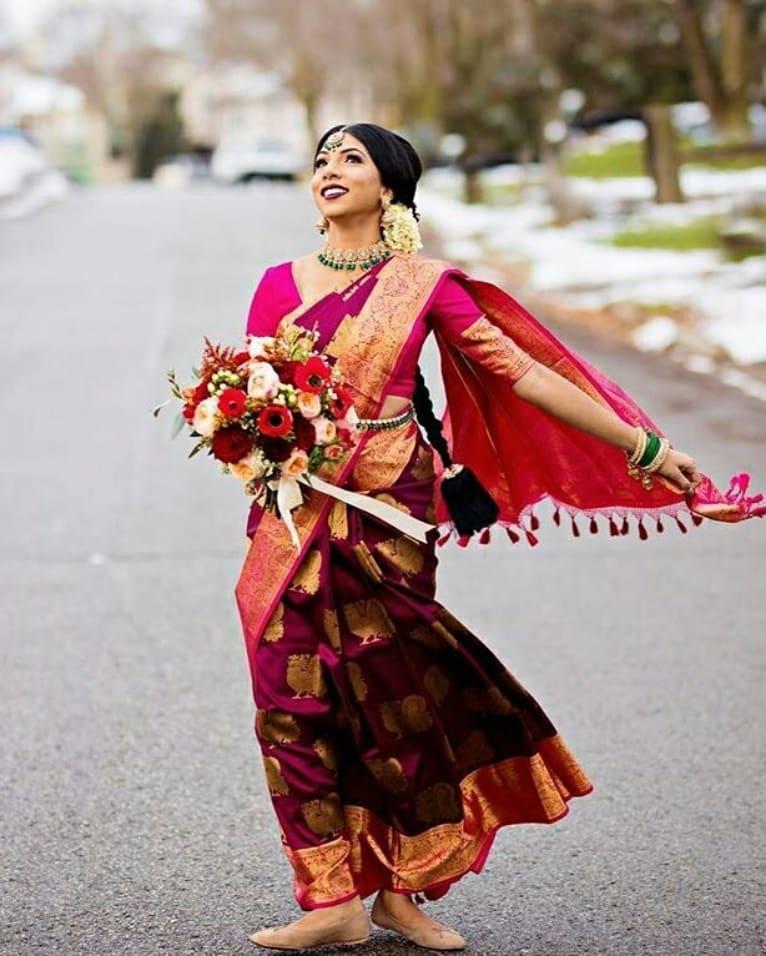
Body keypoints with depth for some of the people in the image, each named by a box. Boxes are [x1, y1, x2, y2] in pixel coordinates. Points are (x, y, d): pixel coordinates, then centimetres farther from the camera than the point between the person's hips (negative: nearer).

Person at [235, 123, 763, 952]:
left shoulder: (424, 285, 1)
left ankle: (400, 889, 17)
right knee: (298, 700, 0)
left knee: (394, 697, 1)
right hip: (295, 518, 3)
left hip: (386, 515, -2)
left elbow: (525, 373, -1)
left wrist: (643, 447, -5)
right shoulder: (278, 284, 9)